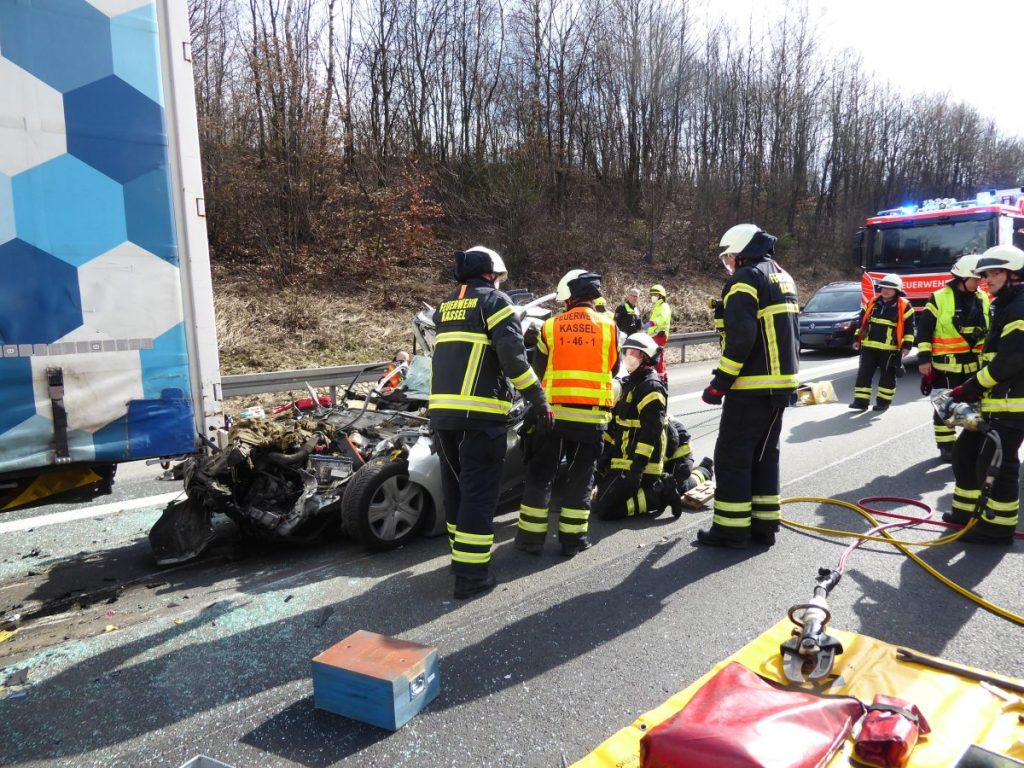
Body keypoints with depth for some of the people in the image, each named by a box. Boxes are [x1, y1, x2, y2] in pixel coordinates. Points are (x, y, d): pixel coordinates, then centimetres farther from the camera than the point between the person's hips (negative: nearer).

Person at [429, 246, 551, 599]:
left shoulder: (445, 306, 20)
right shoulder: (494, 301, -1)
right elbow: (512, 353, -12)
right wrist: (538, 397, -7)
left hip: (441, 411, 7)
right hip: (480, 413, -7)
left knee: (455, 486, 17)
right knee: (478, 491, -2)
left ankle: (462, 554, 29)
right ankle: (471, 573, 0)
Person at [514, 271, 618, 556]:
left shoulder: (551, 326, -1)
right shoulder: (608, 326, -1)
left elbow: (539, 369, 9)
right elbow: (613, 367, 12)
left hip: (554, 411, 0)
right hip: (591, 414, 0)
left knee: (540, 474, 11)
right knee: (581, 476, 11)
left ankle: (531, 536, 15)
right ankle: (572, 538, 14)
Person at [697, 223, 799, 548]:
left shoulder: (746, 278, -12)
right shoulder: (784, 278, 18)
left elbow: (740, 336, -23)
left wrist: (720, 382, -18)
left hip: (752, 387, -9)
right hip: (781, 384, 9)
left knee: (732, 456, -1)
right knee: (765, 455, 15)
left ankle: (731, 529, 3)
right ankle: (764, 525, 21)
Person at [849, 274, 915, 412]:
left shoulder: (904, 306, -2)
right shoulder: (872, 303, 9)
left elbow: (909, 328, -1)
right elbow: (862, 322, 17)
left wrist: (907, 345, -6)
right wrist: (857, 339, 13)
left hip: (889, 349, -3)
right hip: (868, 346, 4)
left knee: (887, 376, 6)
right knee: (864, 373, 0)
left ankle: (883, 401, 17)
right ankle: (861, 401, 4)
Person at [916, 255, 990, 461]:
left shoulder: (983, 299, 8)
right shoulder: (939, 298, -9)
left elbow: (990, 330, 18)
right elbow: (923, 330, -8)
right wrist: (924, 359, -12)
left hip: (976, 365, 5)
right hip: (946, 365, -5)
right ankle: (946, 447, 12)